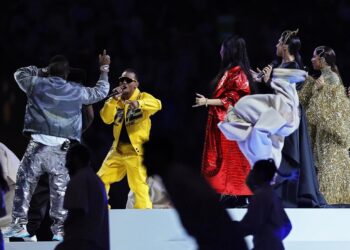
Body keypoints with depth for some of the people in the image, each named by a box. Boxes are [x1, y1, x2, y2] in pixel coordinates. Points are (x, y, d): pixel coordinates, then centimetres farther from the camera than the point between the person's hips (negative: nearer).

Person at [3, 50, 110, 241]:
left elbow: (20, 73, 26)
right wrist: (104, 69, 37)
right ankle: (59, 229, 5)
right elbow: (100, 92, 25)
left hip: (39, 144, -1)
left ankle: (19, 225, -5)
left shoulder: (37, 84, 6)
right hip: (64, 148, 1)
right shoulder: (77, 92, 8)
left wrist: (40, 71, 33)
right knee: (60, 190, 7)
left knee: (25, 184, 2)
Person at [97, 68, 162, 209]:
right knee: (101, 179, 10)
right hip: (118, 149, 6)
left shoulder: (143, 97, -4)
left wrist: (138, 104, -44)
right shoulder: (117, 100, 11)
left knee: (139, 186, -12)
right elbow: (106, 119, -1)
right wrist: (113, 100, -15)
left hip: (136, 150, -6)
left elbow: (156, 105, -26)